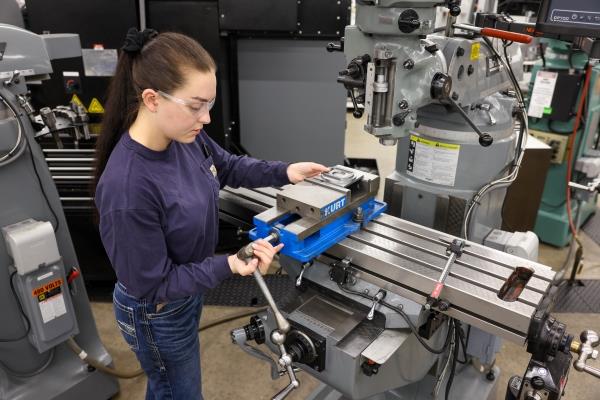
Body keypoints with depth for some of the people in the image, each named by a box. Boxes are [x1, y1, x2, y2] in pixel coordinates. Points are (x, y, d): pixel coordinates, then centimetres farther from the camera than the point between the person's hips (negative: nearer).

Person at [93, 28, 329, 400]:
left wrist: (284, 172, -6)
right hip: (157, 314, -6)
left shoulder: (184, 135, -17)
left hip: (186, 292, 7)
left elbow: (227, 165, 5)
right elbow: (153, 286, -27)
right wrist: (228, 265, -35)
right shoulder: (126, 190, -39)